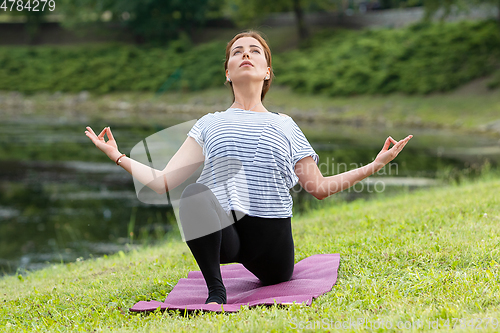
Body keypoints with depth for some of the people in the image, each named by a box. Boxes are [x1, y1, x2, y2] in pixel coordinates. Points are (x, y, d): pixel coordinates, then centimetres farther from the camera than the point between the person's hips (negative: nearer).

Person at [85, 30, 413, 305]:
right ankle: (216, 289, -20)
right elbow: (164, 182, 9)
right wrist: (119, 157, 3)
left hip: (270, 237, 4)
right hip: (222, 231, -4)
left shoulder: (285, 126, 17)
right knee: (195, 194, -29)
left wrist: (375, 165, 13)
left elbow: (320, 188, 18)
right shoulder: (210, 124, 16)